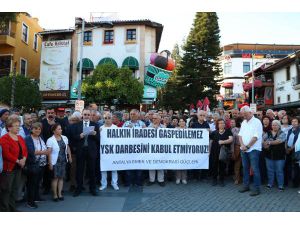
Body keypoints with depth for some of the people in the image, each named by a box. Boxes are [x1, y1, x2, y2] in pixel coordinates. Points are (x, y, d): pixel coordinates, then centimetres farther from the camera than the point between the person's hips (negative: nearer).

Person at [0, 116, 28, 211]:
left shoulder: (20, 138, 11)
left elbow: (25, 150, 11)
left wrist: (24, 159, -8)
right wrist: (18, 161, -18)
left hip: (18, 167, 8)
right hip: (8, 168, -8)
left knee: (15, 189, 16)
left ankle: (12, 208, 28)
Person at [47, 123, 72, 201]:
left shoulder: (65, 138, 3)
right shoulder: (50, 140, -10)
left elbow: (67, 148, 12)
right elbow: (49, 153, -11)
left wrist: (70, 157, 9)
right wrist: (50, 163, -14)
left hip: (63, 161, 4)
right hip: (55, 161, -4)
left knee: (61, 177, 9)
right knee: (55, 178, 3)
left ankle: (60, 194, 20)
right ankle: (55, 195, 15)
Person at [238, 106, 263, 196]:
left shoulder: (257, 122, -9)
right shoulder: (243, 122, 13)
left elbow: (255, 137, -16)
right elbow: (240, 135, 10)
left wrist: (247, 146, -14)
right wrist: (242, 145, -7)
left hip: (253, 149, -7)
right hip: (244, 149, 7)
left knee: (255, 169, -3)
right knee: (245, 168, 13)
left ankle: (257, 188, 6)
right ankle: (246, 185, 24)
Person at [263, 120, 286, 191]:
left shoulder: (282, 134, -3)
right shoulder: (268, 133, 8)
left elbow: (279, 141, -19)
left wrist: (269, 142, -18)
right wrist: (264, 144, -19)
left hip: (279, 156, -3)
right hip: (269, 155, 3)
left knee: (279, 171, 4)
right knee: (270, 170, 10)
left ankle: (280, 185, 15)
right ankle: (270, 183, 22)